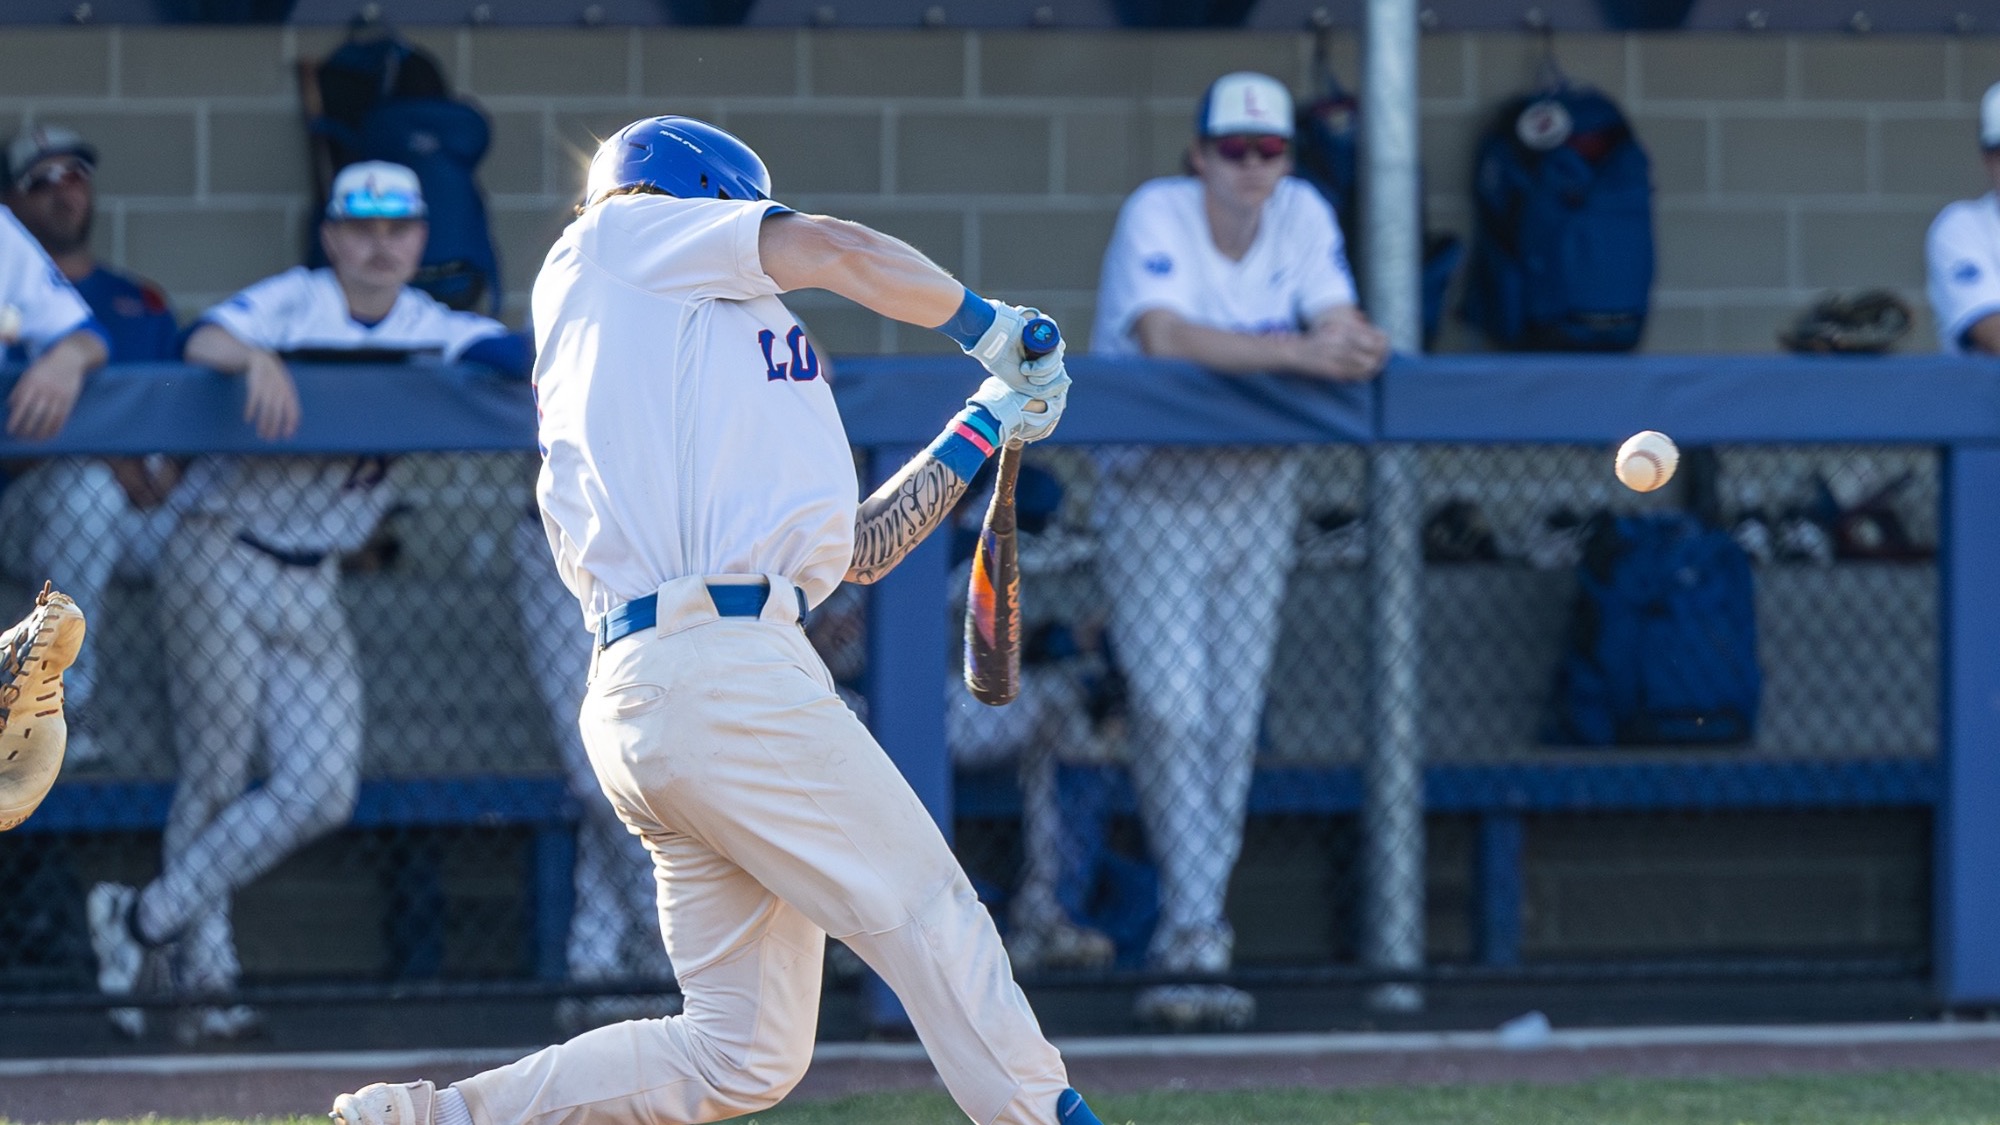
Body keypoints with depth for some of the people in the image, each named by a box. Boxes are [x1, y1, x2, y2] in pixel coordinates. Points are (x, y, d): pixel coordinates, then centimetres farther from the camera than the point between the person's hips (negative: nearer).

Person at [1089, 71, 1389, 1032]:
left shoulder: (1303, 216, -3)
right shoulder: (1157, 215, -17)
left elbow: (1341, 329, -12)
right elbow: (1165, 338, -34)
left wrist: (1358, 346, -37)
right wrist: (1298, 352, -44)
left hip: (1257, 489, 4)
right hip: (1154, 492, -4)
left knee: (1234, 718, 2)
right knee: (1172, 707, -16)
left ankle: (1187, 935, 9)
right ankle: (1199, 934, -10)